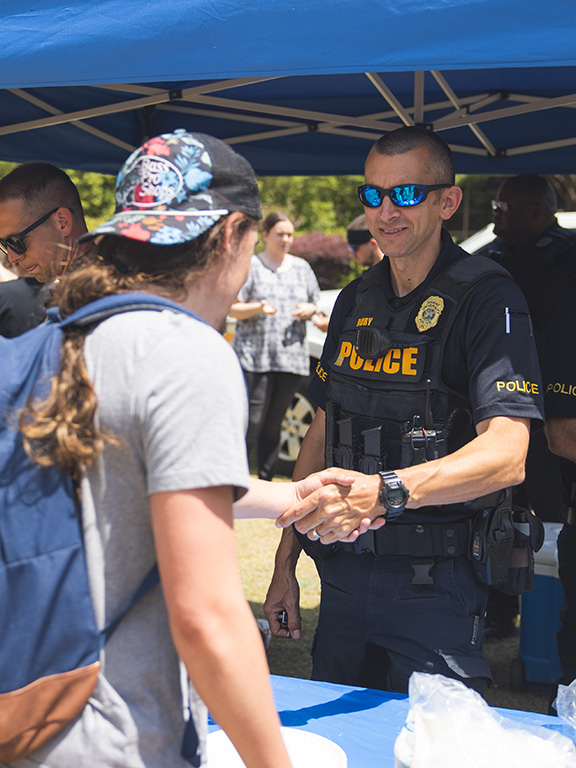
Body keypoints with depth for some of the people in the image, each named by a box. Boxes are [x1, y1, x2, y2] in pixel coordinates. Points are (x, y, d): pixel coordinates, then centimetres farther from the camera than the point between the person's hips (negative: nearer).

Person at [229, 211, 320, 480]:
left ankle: (266, 480, 14)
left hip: (292, 356, 4)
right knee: (252, 421, -12)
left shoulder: (301, 267, 17)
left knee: (274, 423, 7)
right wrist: (258, 308, -19)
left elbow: (315, 305, 22)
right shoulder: (251, 265, 3)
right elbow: (233, 308, -1)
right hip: (254, 357, -4)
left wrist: (308, 310, -2)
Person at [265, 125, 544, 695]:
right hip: (343, 571, 6)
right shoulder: (355, 301, 9)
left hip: (435, 584, -6)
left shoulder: (487, 299, -12)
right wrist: (285, 562, 11)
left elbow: (506, 456, -25)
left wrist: (382, 491, -40)